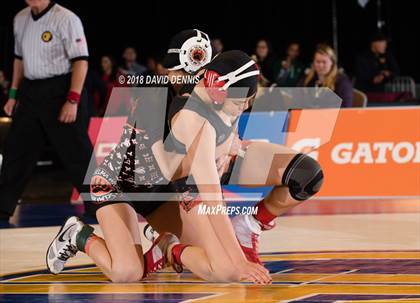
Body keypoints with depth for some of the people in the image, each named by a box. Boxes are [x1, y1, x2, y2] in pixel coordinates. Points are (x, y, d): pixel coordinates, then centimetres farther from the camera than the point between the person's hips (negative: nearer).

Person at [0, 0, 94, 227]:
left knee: (77, 154, -4)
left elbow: (80, 61, -14)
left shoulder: (66, 19, -12)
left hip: (61, 92, -7)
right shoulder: (20, 19, 10)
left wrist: (72, 100, -20)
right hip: (30, 92, 7)